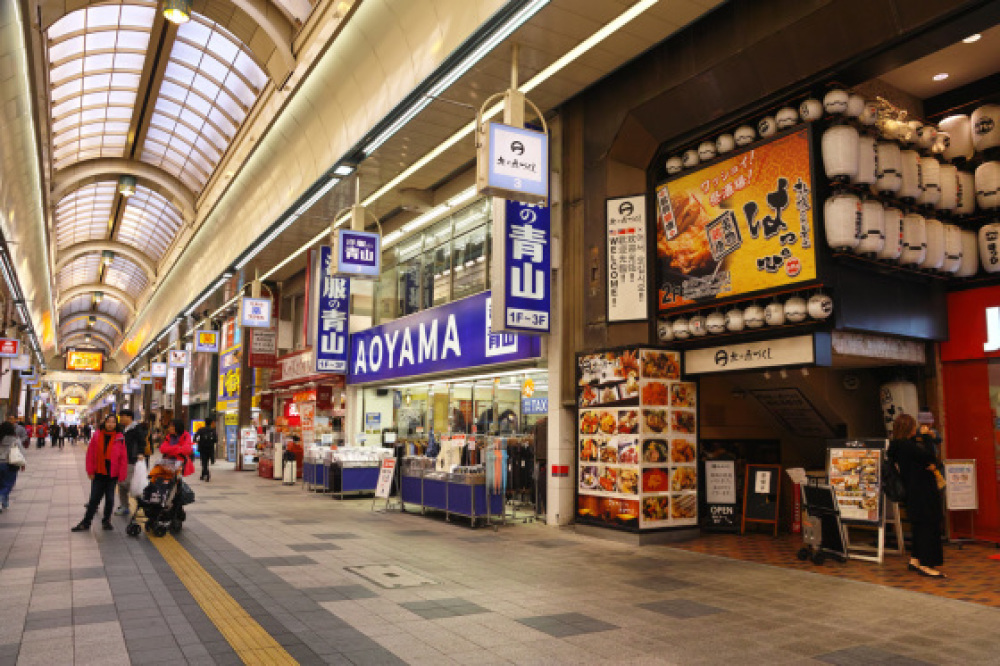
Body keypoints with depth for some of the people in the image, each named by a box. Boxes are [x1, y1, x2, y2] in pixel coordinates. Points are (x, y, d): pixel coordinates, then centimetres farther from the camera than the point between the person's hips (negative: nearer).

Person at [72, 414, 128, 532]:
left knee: (109, 499, 10)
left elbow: (124, 458, -4)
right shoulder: (97, 435, -2)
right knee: (94, 499, 7)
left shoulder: (120, 438, -5)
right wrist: (90, 471, -2)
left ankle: (106, 521, 25)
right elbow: (90, 454, 1)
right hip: (98, 473, 1)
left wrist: (122, 475, -6)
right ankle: (86, 523, 18)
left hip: (112, 474, 0)